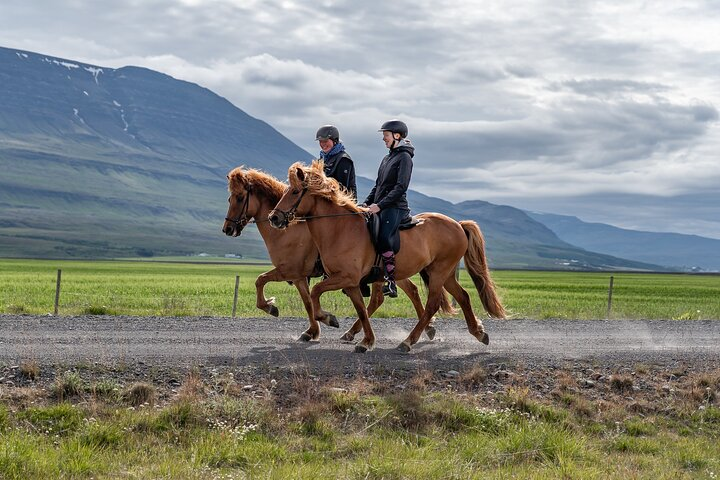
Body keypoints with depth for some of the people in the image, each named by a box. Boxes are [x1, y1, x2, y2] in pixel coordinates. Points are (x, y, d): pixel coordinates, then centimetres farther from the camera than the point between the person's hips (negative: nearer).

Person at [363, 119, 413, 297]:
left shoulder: (404, 157, -6)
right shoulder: (387, 158, 22)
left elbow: (401, 187, -16)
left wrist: (379, 205, -21)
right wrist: (367, 203, 9)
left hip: (395, 208, -10)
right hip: (380, 208, 10)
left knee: (383, 239, -29)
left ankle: (391, 283, -28)